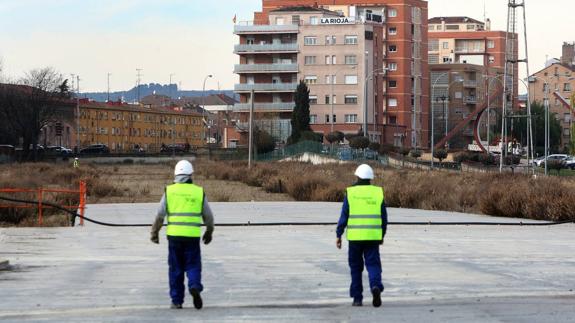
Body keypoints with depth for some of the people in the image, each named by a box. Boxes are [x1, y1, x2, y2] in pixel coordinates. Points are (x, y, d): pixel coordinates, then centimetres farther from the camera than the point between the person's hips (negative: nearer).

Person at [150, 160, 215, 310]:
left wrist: (155, 232, 13)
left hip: (174, 235, 0)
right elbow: (208, 216, 11)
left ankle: (177, 300, 11)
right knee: (193, 266, 8)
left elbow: (160, 215, 2)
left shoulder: (169, 191, 2)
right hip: (192, 236, 0)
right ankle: (195, 287, -20)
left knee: (176, 269, 10)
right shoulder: (199, 192, 3)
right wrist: (209, 232, 26)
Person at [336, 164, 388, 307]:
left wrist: (339, 235, 3)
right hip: (373, 236, 1)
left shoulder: (350, 193, -2)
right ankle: (376, 286, -24)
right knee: (373, 264, 4)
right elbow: (384, 217, 6)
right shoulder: (378, 192, 3)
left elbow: (344, 216, -4)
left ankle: (357, 298, 12)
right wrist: (382, 235, 18)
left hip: (355, 236, -1)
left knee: (356, 267, 11)